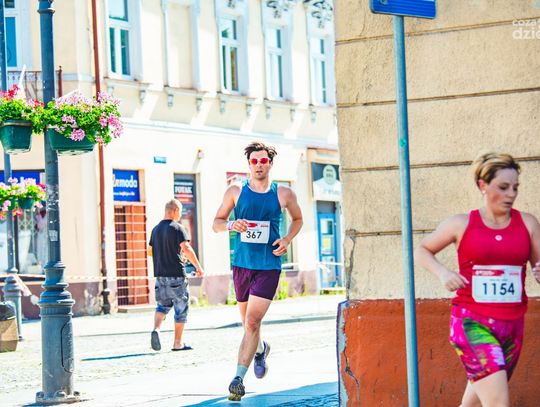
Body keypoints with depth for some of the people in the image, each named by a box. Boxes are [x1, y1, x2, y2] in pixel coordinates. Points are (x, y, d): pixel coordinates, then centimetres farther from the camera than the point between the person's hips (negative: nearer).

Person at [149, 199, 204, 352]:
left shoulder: (156, 229, 12)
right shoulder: (177, 228, -9)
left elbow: (151, 251, 20)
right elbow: (186, 248, -19)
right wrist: (198, 266, -13)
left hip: (160, 274, 6)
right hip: (176, 275, -6)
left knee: (162, 305, 17)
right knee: (181, 309, 4)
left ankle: (156, 329, -11)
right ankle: (177, 343, 6)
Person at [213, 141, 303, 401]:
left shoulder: (283, 194, 2)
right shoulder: (235, 192, 3)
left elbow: (297, 219, 19)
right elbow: (217, 222, 8)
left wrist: (287, 240, 1)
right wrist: (231, 225, -14)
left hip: (269, 266, -2)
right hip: (242, 263, 2)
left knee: (252, 323, -14)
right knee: (248, 323, 15)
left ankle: (239, 377, -12)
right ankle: (261, 349, 48)